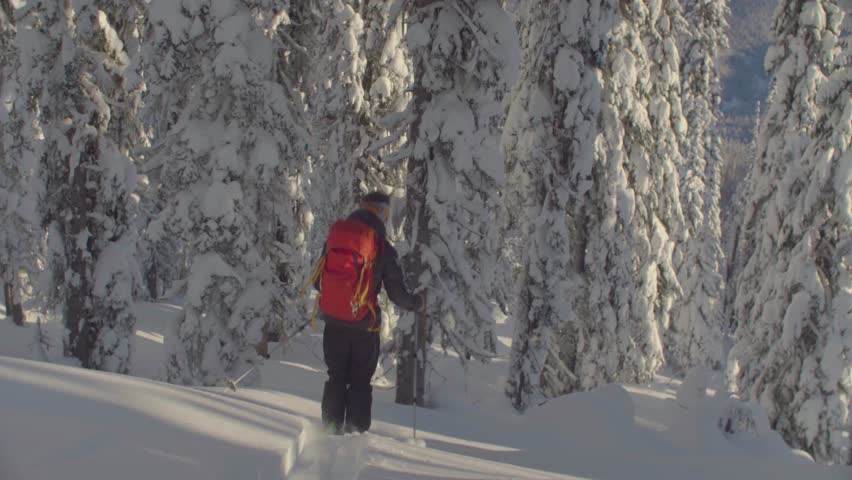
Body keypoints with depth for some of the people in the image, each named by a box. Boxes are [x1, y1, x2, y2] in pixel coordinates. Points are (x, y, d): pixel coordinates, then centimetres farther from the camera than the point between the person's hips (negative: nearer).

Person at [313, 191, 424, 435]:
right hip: (364, 325, -3)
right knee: (360, 381, 8)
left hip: (333, 322, 3)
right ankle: (356, 432, 5)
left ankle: (331, 430, 12)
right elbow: (397, 293, -5)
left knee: (336, 377, 15)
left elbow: (317, 281, 10)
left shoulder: (334, 237, 3)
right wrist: (418, 303, 14)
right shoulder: (384, 248, -9)